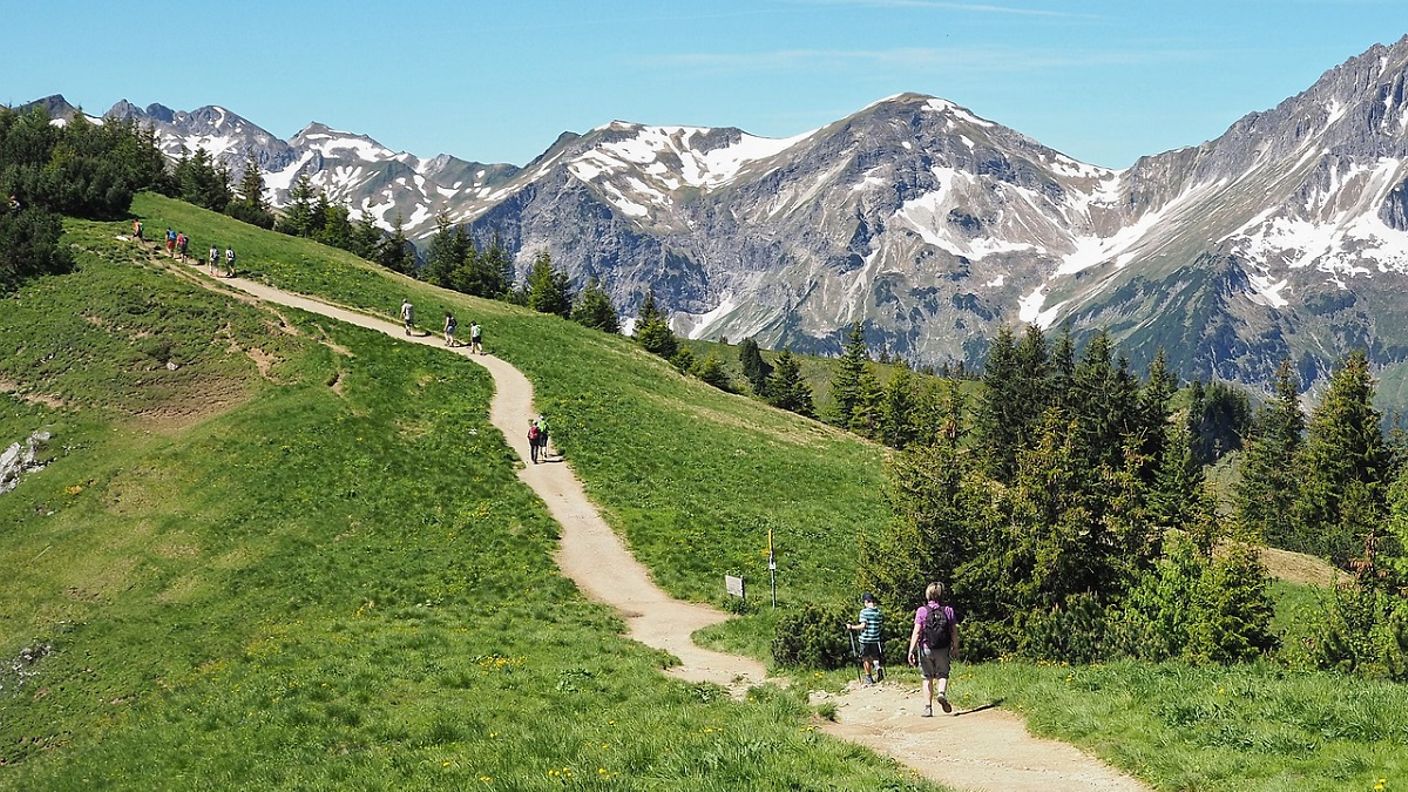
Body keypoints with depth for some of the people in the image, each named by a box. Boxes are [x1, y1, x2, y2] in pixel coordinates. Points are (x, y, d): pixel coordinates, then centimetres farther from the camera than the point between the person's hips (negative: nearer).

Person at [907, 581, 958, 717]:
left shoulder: (922, 611, -6)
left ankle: (928, 708, 8)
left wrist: (911, 650, -9)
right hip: (943, 650, 1)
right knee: (942, 674, 16)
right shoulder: (948, 610, -2)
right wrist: (955, 647, 16)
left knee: (927, 678, 11)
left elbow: (916, 632, -10)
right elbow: (954, 631, 2)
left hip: (926, 649, 0)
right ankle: (942, 693, -14)